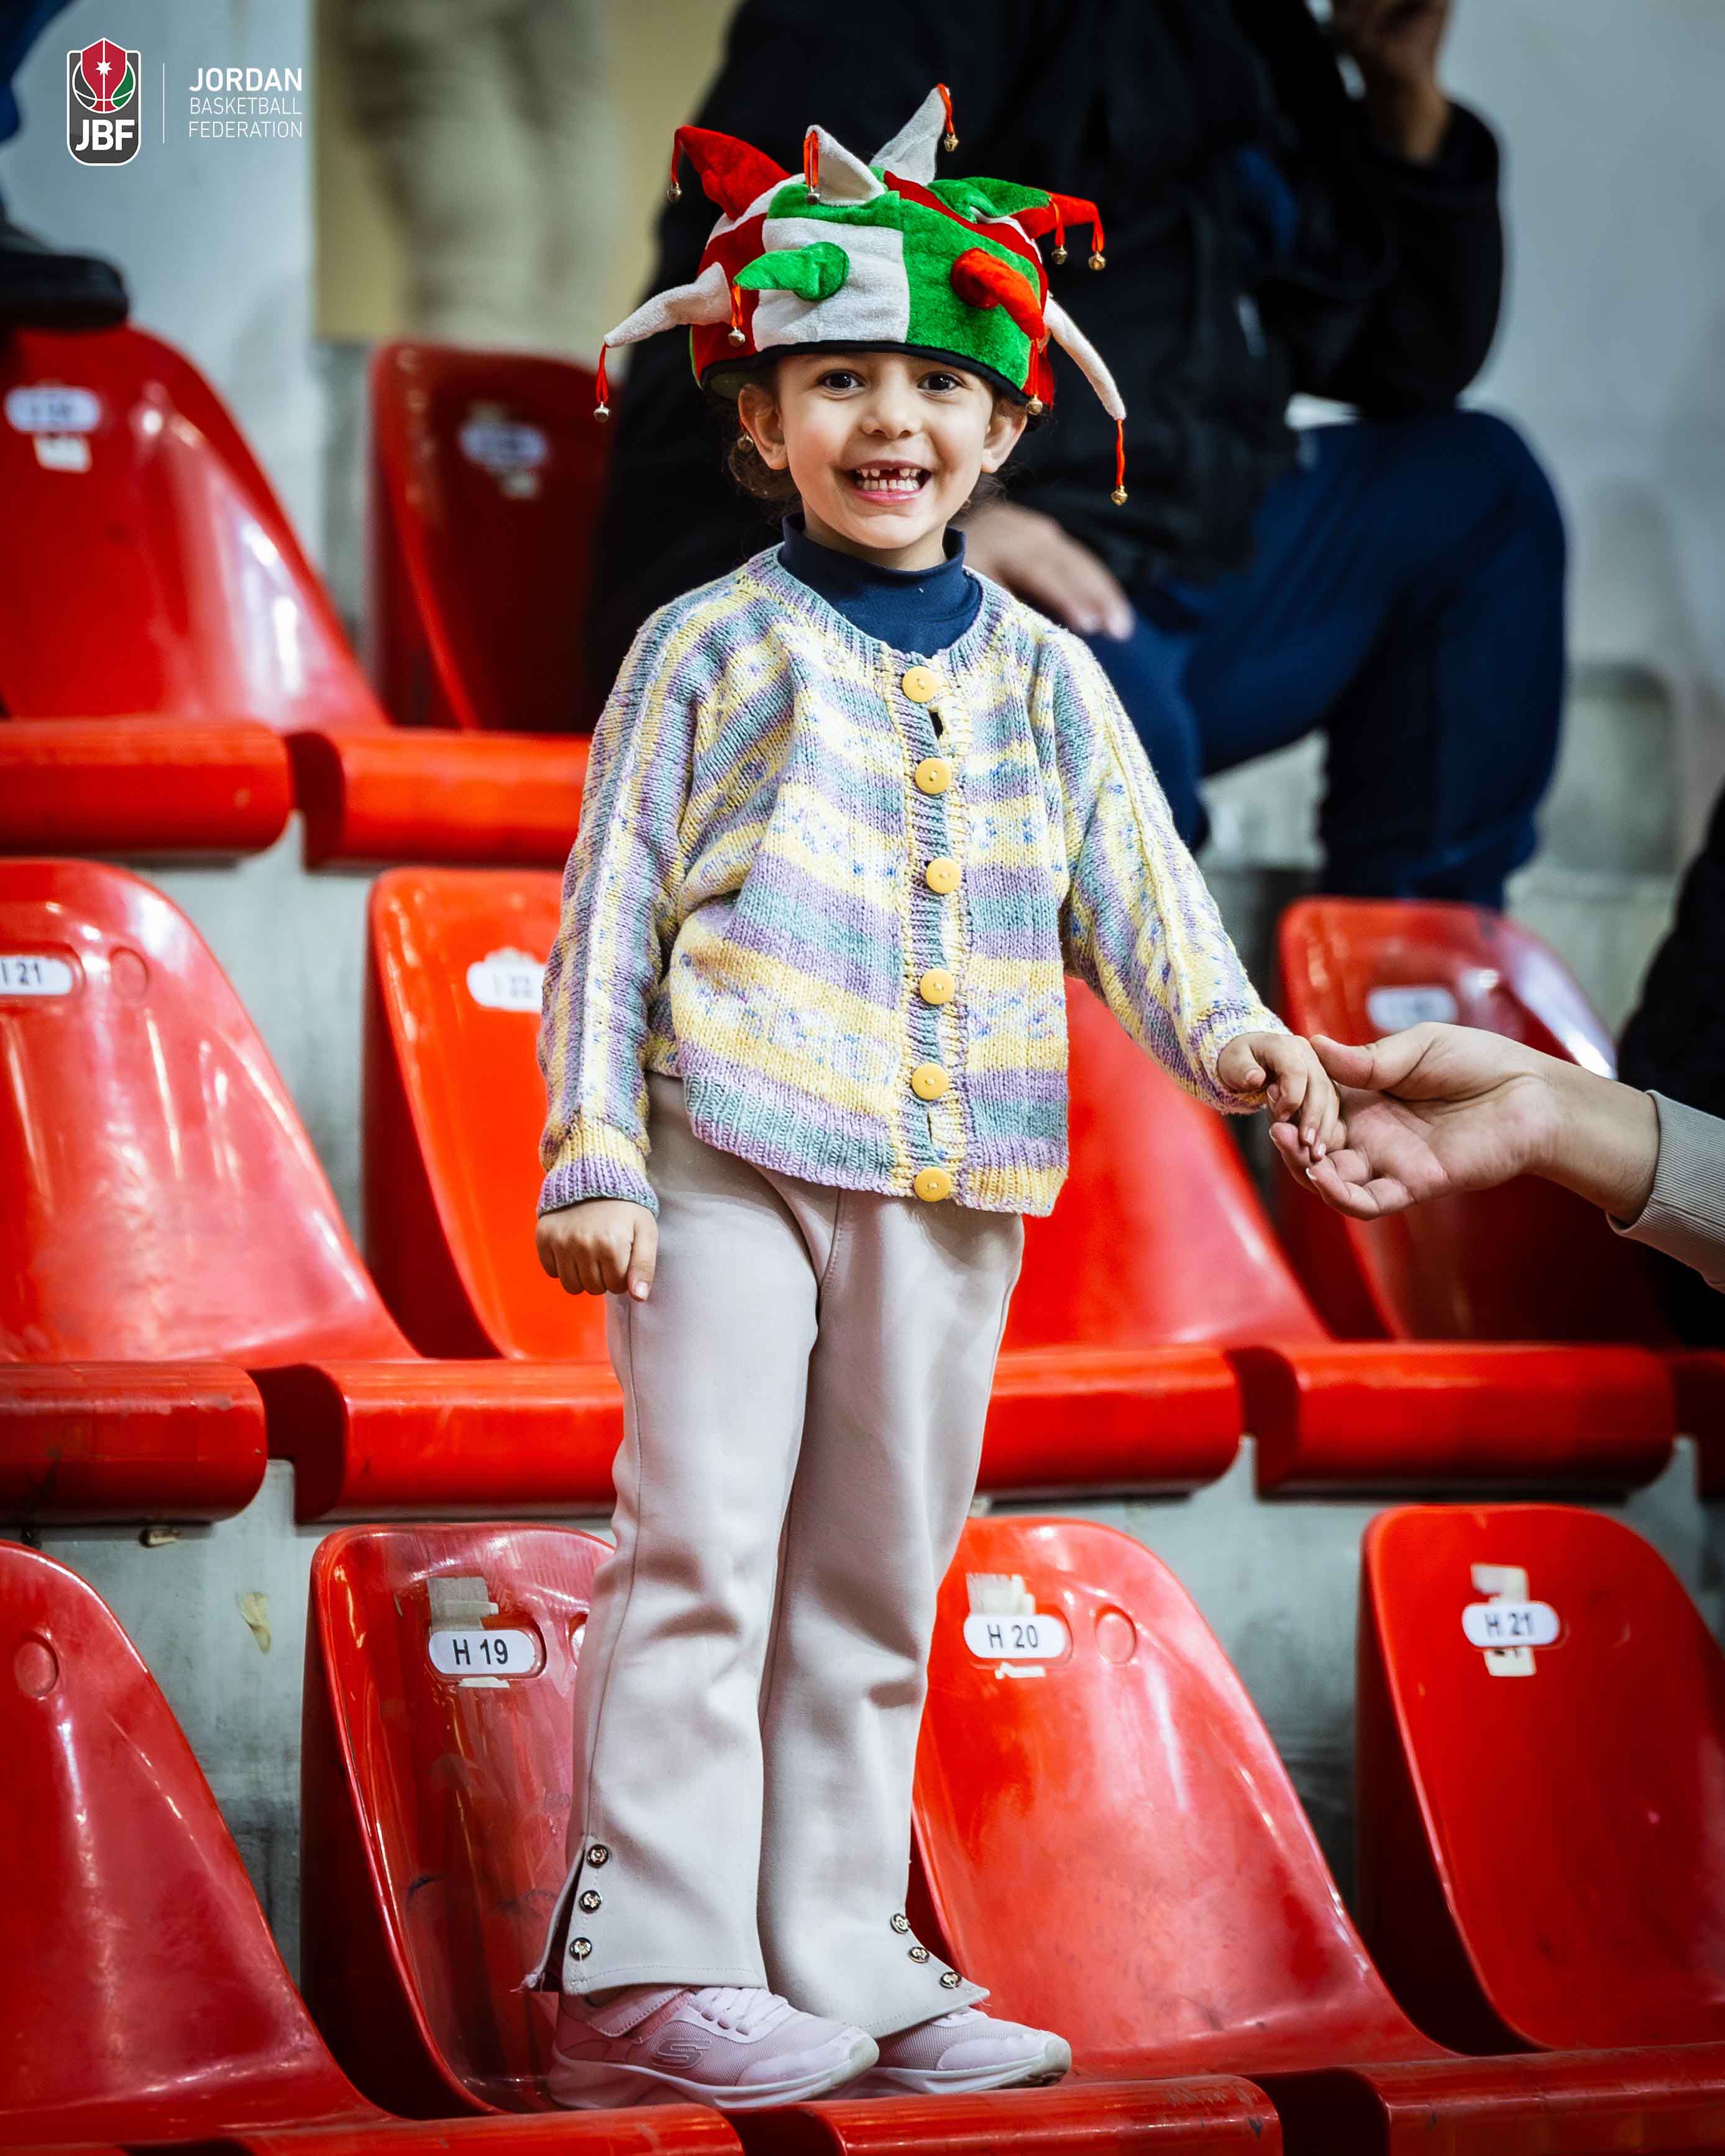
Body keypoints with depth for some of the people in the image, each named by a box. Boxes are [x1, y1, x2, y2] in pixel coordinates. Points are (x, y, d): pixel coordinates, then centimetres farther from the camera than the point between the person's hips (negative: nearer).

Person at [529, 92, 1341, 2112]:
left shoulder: (1044, 679, 12)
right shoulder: (710, 650, 2)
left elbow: (1135, 889, 7)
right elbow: (612, 908, -1)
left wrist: (1231, 1034, -14)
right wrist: (591, 1159, -8)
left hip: (953, 1183, 4)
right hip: (730, 1159, -4)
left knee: (880, 1582, 9)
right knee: (702, 1547, -9)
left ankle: (839, 1961, 16)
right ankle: (653, 1964, -4)